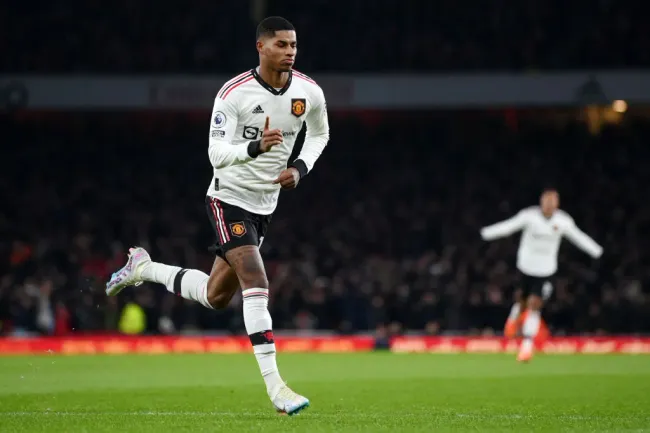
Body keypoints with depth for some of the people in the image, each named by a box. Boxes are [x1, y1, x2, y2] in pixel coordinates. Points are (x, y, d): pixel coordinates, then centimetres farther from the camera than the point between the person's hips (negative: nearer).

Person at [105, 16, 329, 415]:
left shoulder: (309, 92, -4)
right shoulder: (234, 93, -19)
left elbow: (319, 134, 16)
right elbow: (216, 154, -23)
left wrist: (300, 168, -2)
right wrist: (256, 147, -41)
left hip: (264, 205, 6)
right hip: (229, 199, -6)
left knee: (216, 296, 14)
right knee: (256, 283, -22)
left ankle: (144, 268, 37)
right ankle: (274, 385, -22)